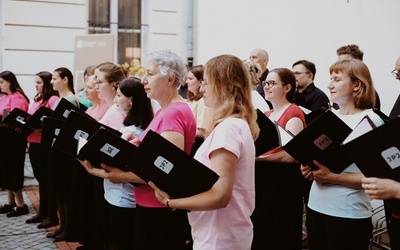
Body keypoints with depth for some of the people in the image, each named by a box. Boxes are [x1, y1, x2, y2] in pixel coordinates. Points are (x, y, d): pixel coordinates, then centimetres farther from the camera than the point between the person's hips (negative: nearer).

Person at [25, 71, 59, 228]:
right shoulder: (37, 100, 17)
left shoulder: (53, 99, -11)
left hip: (45, 145, -9)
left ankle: (52, 216, 7)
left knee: (48, 180, -1)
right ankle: (42, 212, 25)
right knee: (40, 179, 15)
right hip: (33, 143, 9)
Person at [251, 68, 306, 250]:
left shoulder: (294, 113, -9)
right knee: (258, 232, 13)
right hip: (261, 177, 8)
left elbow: (288, 154, -19)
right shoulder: (265, 115, 16)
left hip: (283, 179, -8)